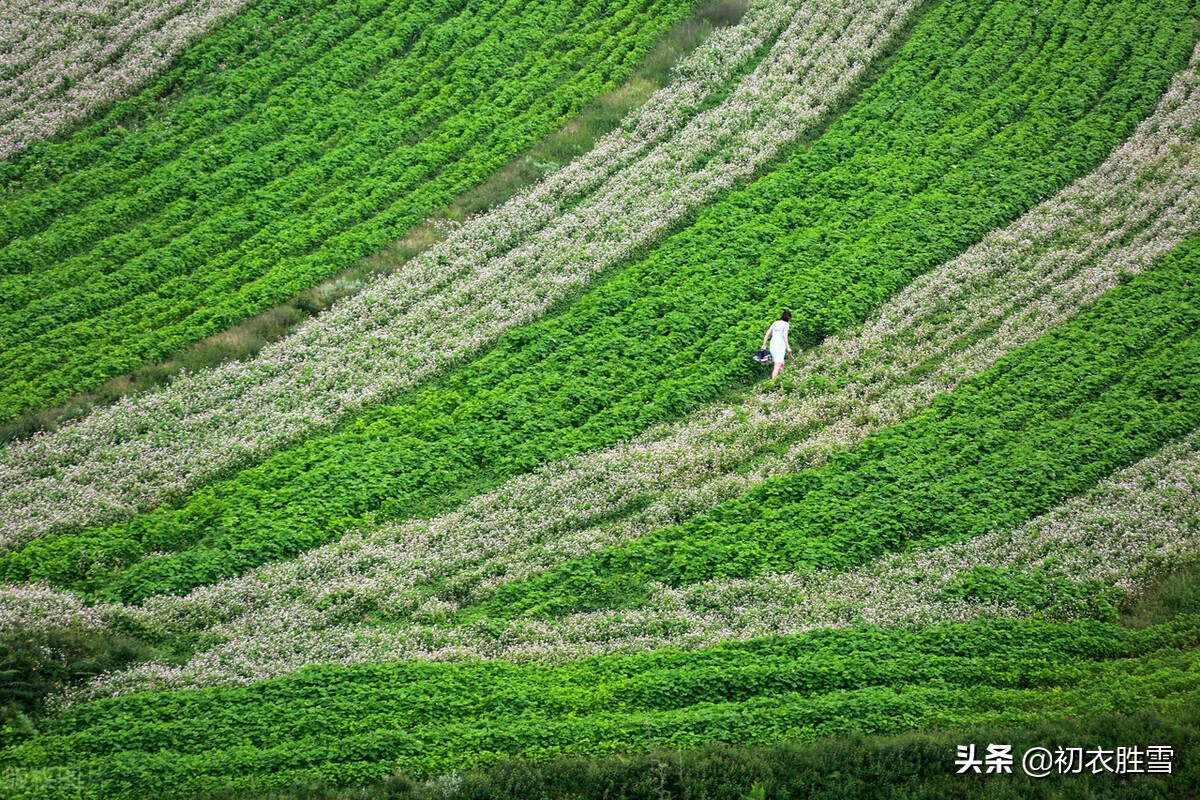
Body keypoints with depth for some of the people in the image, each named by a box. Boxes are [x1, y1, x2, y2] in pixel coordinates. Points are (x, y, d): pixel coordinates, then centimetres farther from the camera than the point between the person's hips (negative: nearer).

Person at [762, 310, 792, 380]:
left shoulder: (775, 323, 13)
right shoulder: (786, 324, -6)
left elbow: (767, 334, 11)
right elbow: (784, 335, -20)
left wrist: (764, 345, 16)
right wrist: (788, 347, -20)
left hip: (772, 345, 7)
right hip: (780, 346, -7)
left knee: (782, 364, 20)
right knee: (777, 366, -6)